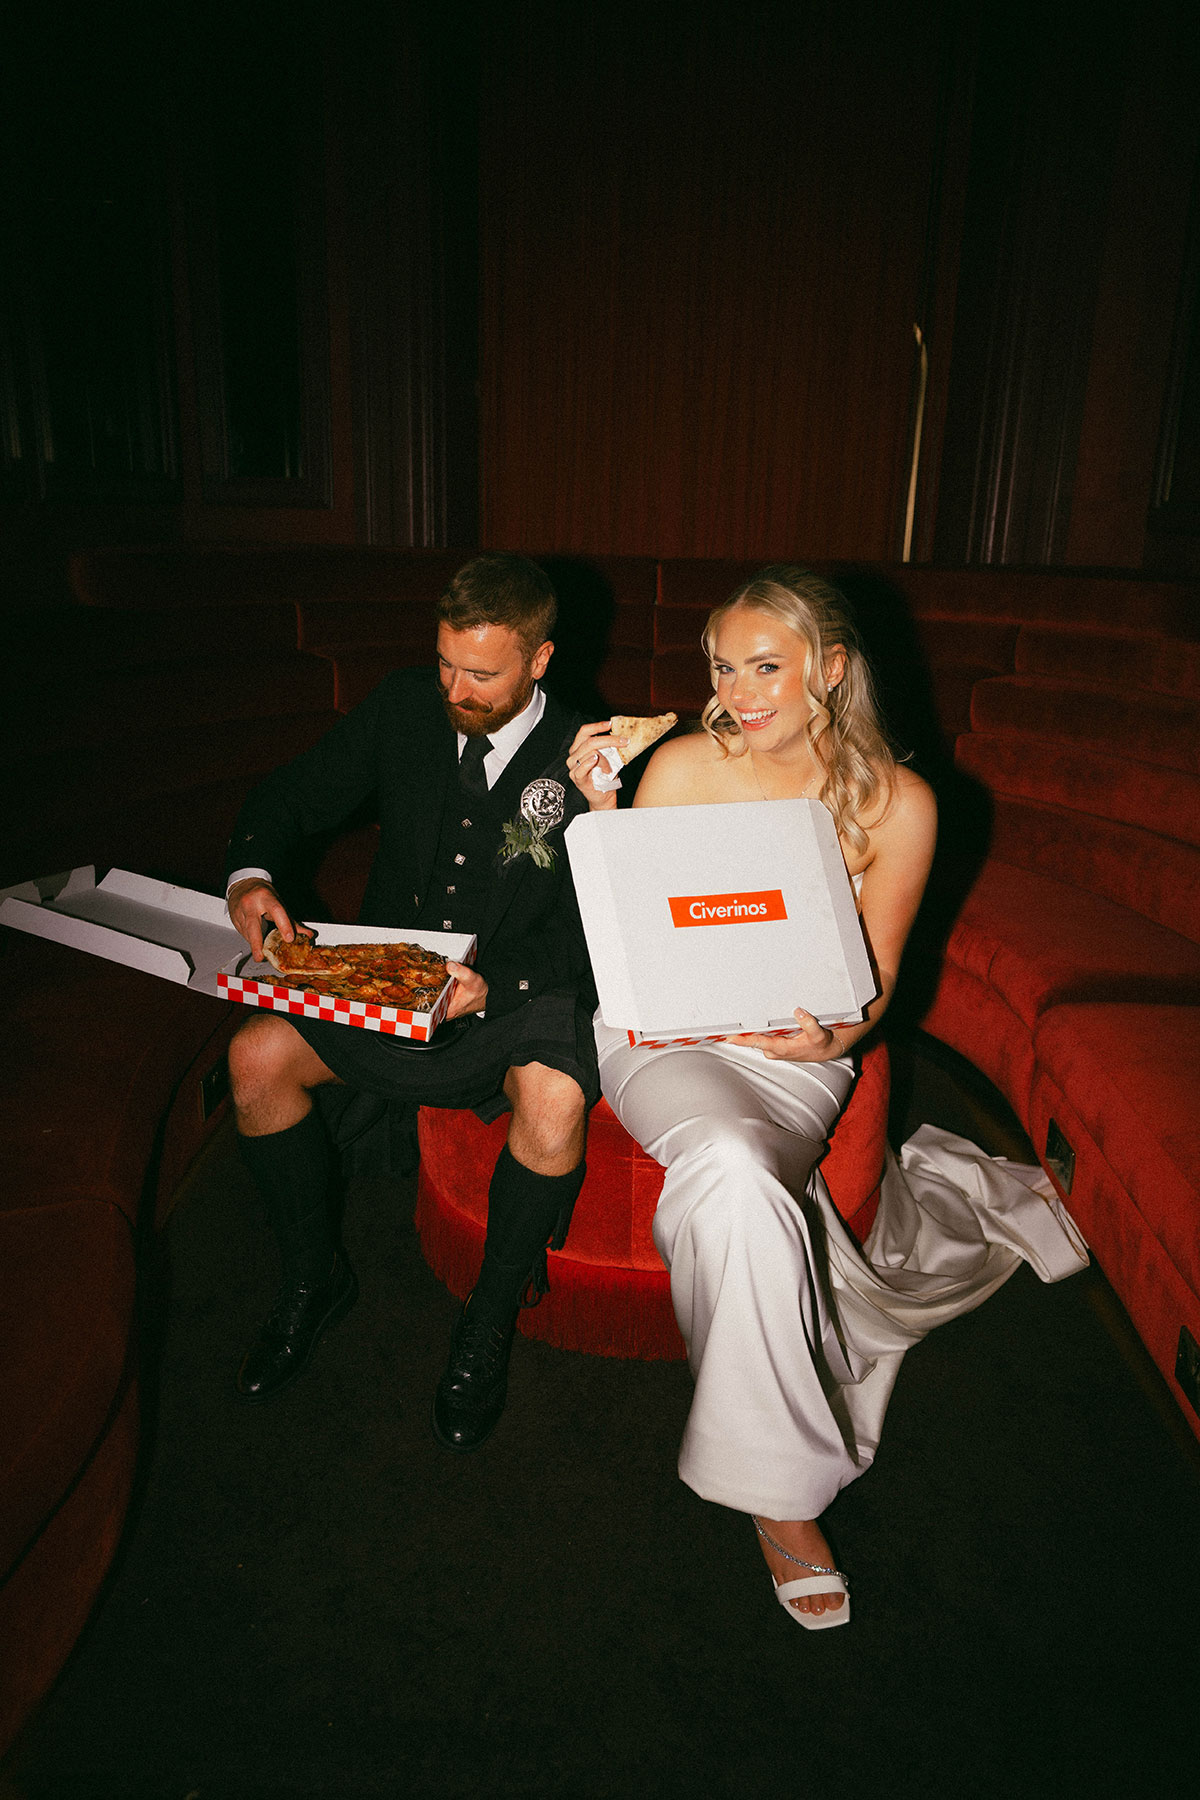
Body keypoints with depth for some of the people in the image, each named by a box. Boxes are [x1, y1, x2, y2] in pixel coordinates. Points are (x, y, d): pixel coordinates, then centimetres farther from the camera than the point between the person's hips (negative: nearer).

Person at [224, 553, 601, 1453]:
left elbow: (592, 938, -14)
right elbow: (293, 796, 7)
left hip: (520, 999, -4)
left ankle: (490, 1321, -4)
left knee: (553, 1097, -33)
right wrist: (252, 874, -14)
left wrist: (491, 986, -31)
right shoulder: (405, 707, -1)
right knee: (257, 1054, -17)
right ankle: (315, 1277, 8)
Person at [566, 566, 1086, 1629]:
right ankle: (788, 1486, -12)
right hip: (665, 1034, -1)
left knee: (738, 1180, -27)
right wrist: (604, 813, -13)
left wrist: (833, 1035, -22)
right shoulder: (685, 766, -3)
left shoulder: (897, 803, -3)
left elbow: (874, 982, 0)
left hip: (796, 1054, 2)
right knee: (735, 1172, -30)